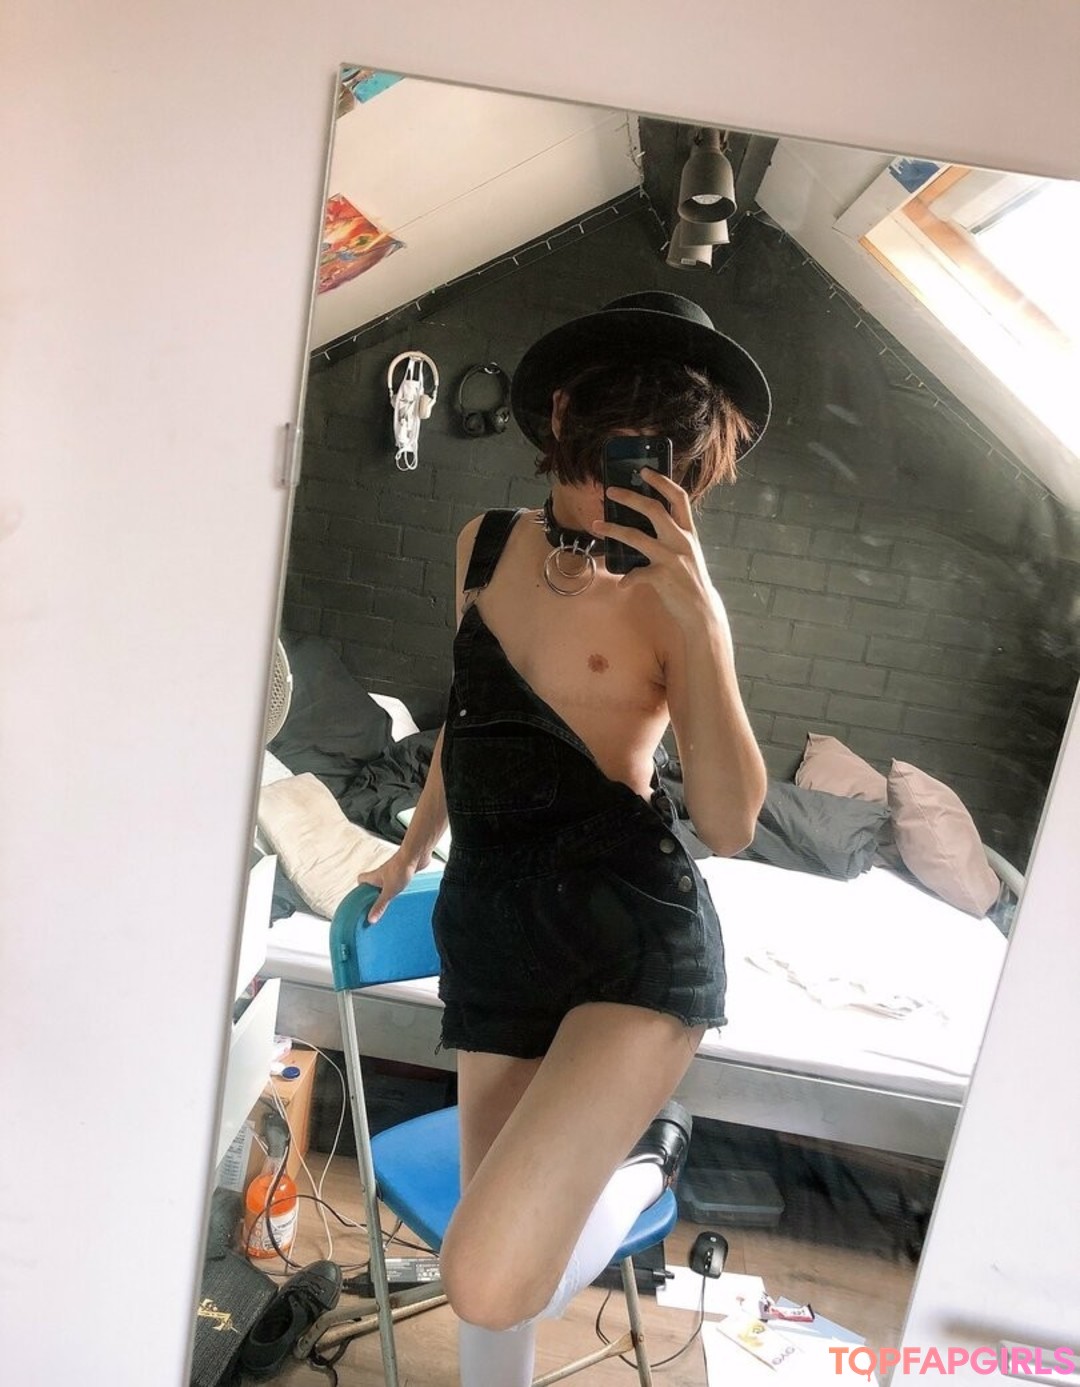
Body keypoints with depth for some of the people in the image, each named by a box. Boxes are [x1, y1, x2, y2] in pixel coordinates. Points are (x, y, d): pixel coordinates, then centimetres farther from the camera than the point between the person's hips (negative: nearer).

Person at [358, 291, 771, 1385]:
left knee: (488, 1278, -16)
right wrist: (415, 843, 33)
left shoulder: (670, 592, -5)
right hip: (492, 925, 5)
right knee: (497, 1261, 12)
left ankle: (646, 1151, 14)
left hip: (634, 932, -4)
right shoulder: (484, 546, 8)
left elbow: (729, 825, -14)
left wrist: (699, 618, -23)